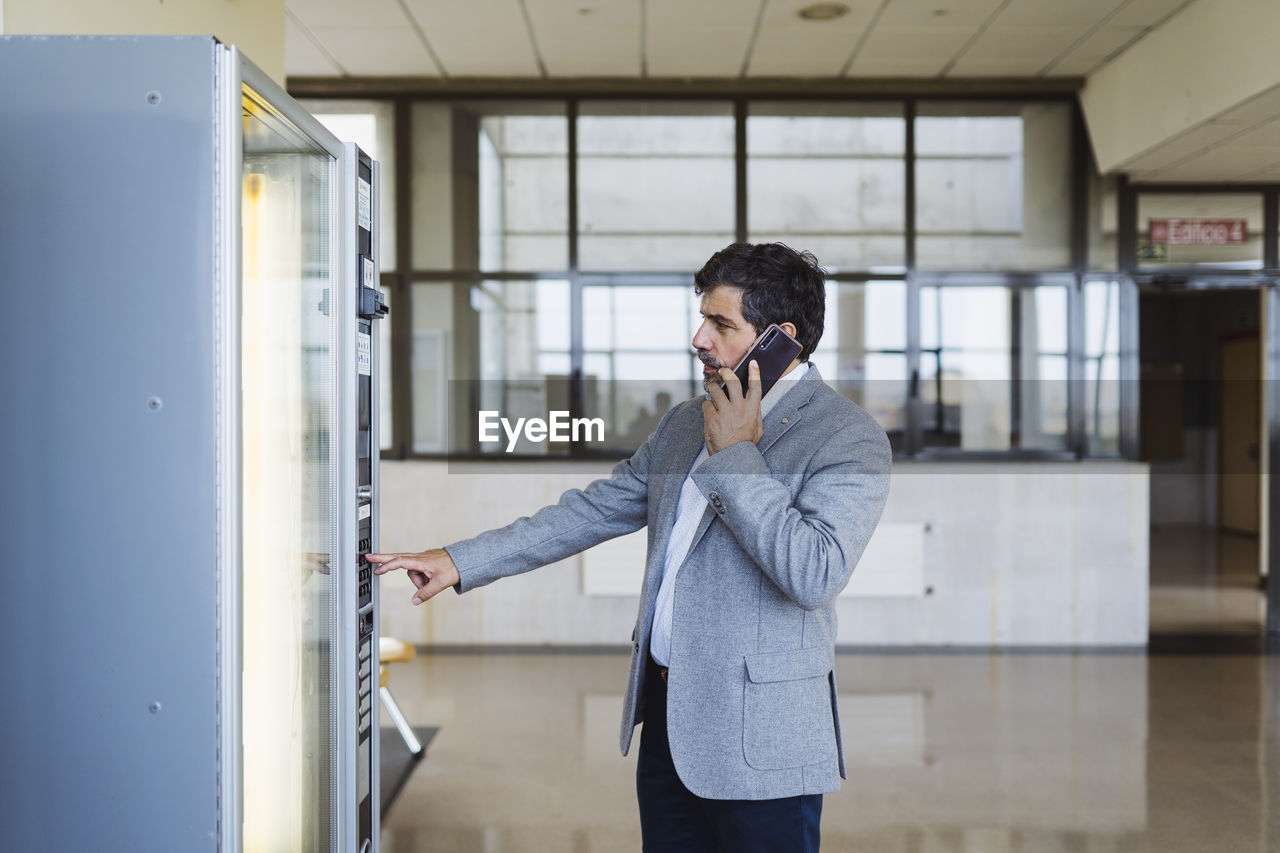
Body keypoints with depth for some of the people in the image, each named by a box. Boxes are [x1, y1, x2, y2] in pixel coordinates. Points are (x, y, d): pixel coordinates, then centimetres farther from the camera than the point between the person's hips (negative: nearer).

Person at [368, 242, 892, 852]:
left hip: (759, 738, -7)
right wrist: (461, 561, 11)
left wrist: (736, 455, -18)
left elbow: (815, 573, -25)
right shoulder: (685, 422, 12)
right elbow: (592, 511, 15)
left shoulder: (849, 437, -11)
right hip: (666, 717, 7)